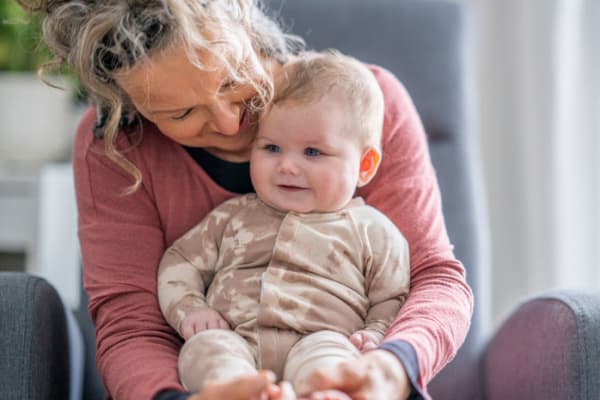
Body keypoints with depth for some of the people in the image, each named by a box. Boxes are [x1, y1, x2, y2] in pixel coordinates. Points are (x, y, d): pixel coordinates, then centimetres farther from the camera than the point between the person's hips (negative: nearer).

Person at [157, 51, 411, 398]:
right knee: (206, 345, -29)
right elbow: (181, 261, 28)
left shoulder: (372, 231, 16)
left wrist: (375, 338, -6)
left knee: (328, 348, -35)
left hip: (318, 344, -2)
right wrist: (188, 309, 7)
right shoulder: (234, 216, 24)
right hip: (235, 343, 3)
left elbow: (392, 301, 16)